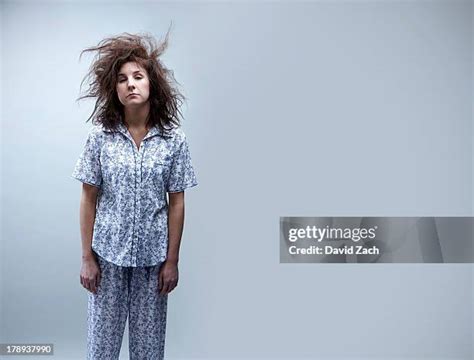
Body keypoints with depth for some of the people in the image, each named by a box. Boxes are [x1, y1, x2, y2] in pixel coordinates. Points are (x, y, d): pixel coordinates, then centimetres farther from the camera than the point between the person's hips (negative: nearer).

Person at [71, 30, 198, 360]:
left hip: (153, 256, 0)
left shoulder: (173, 138, -6)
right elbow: (89, 198, -1)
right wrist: (87, 257, -1)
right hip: (108, 253, 0)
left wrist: (172, 260, -2)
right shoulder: (100, 135, -5)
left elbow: (177, 203, -2)